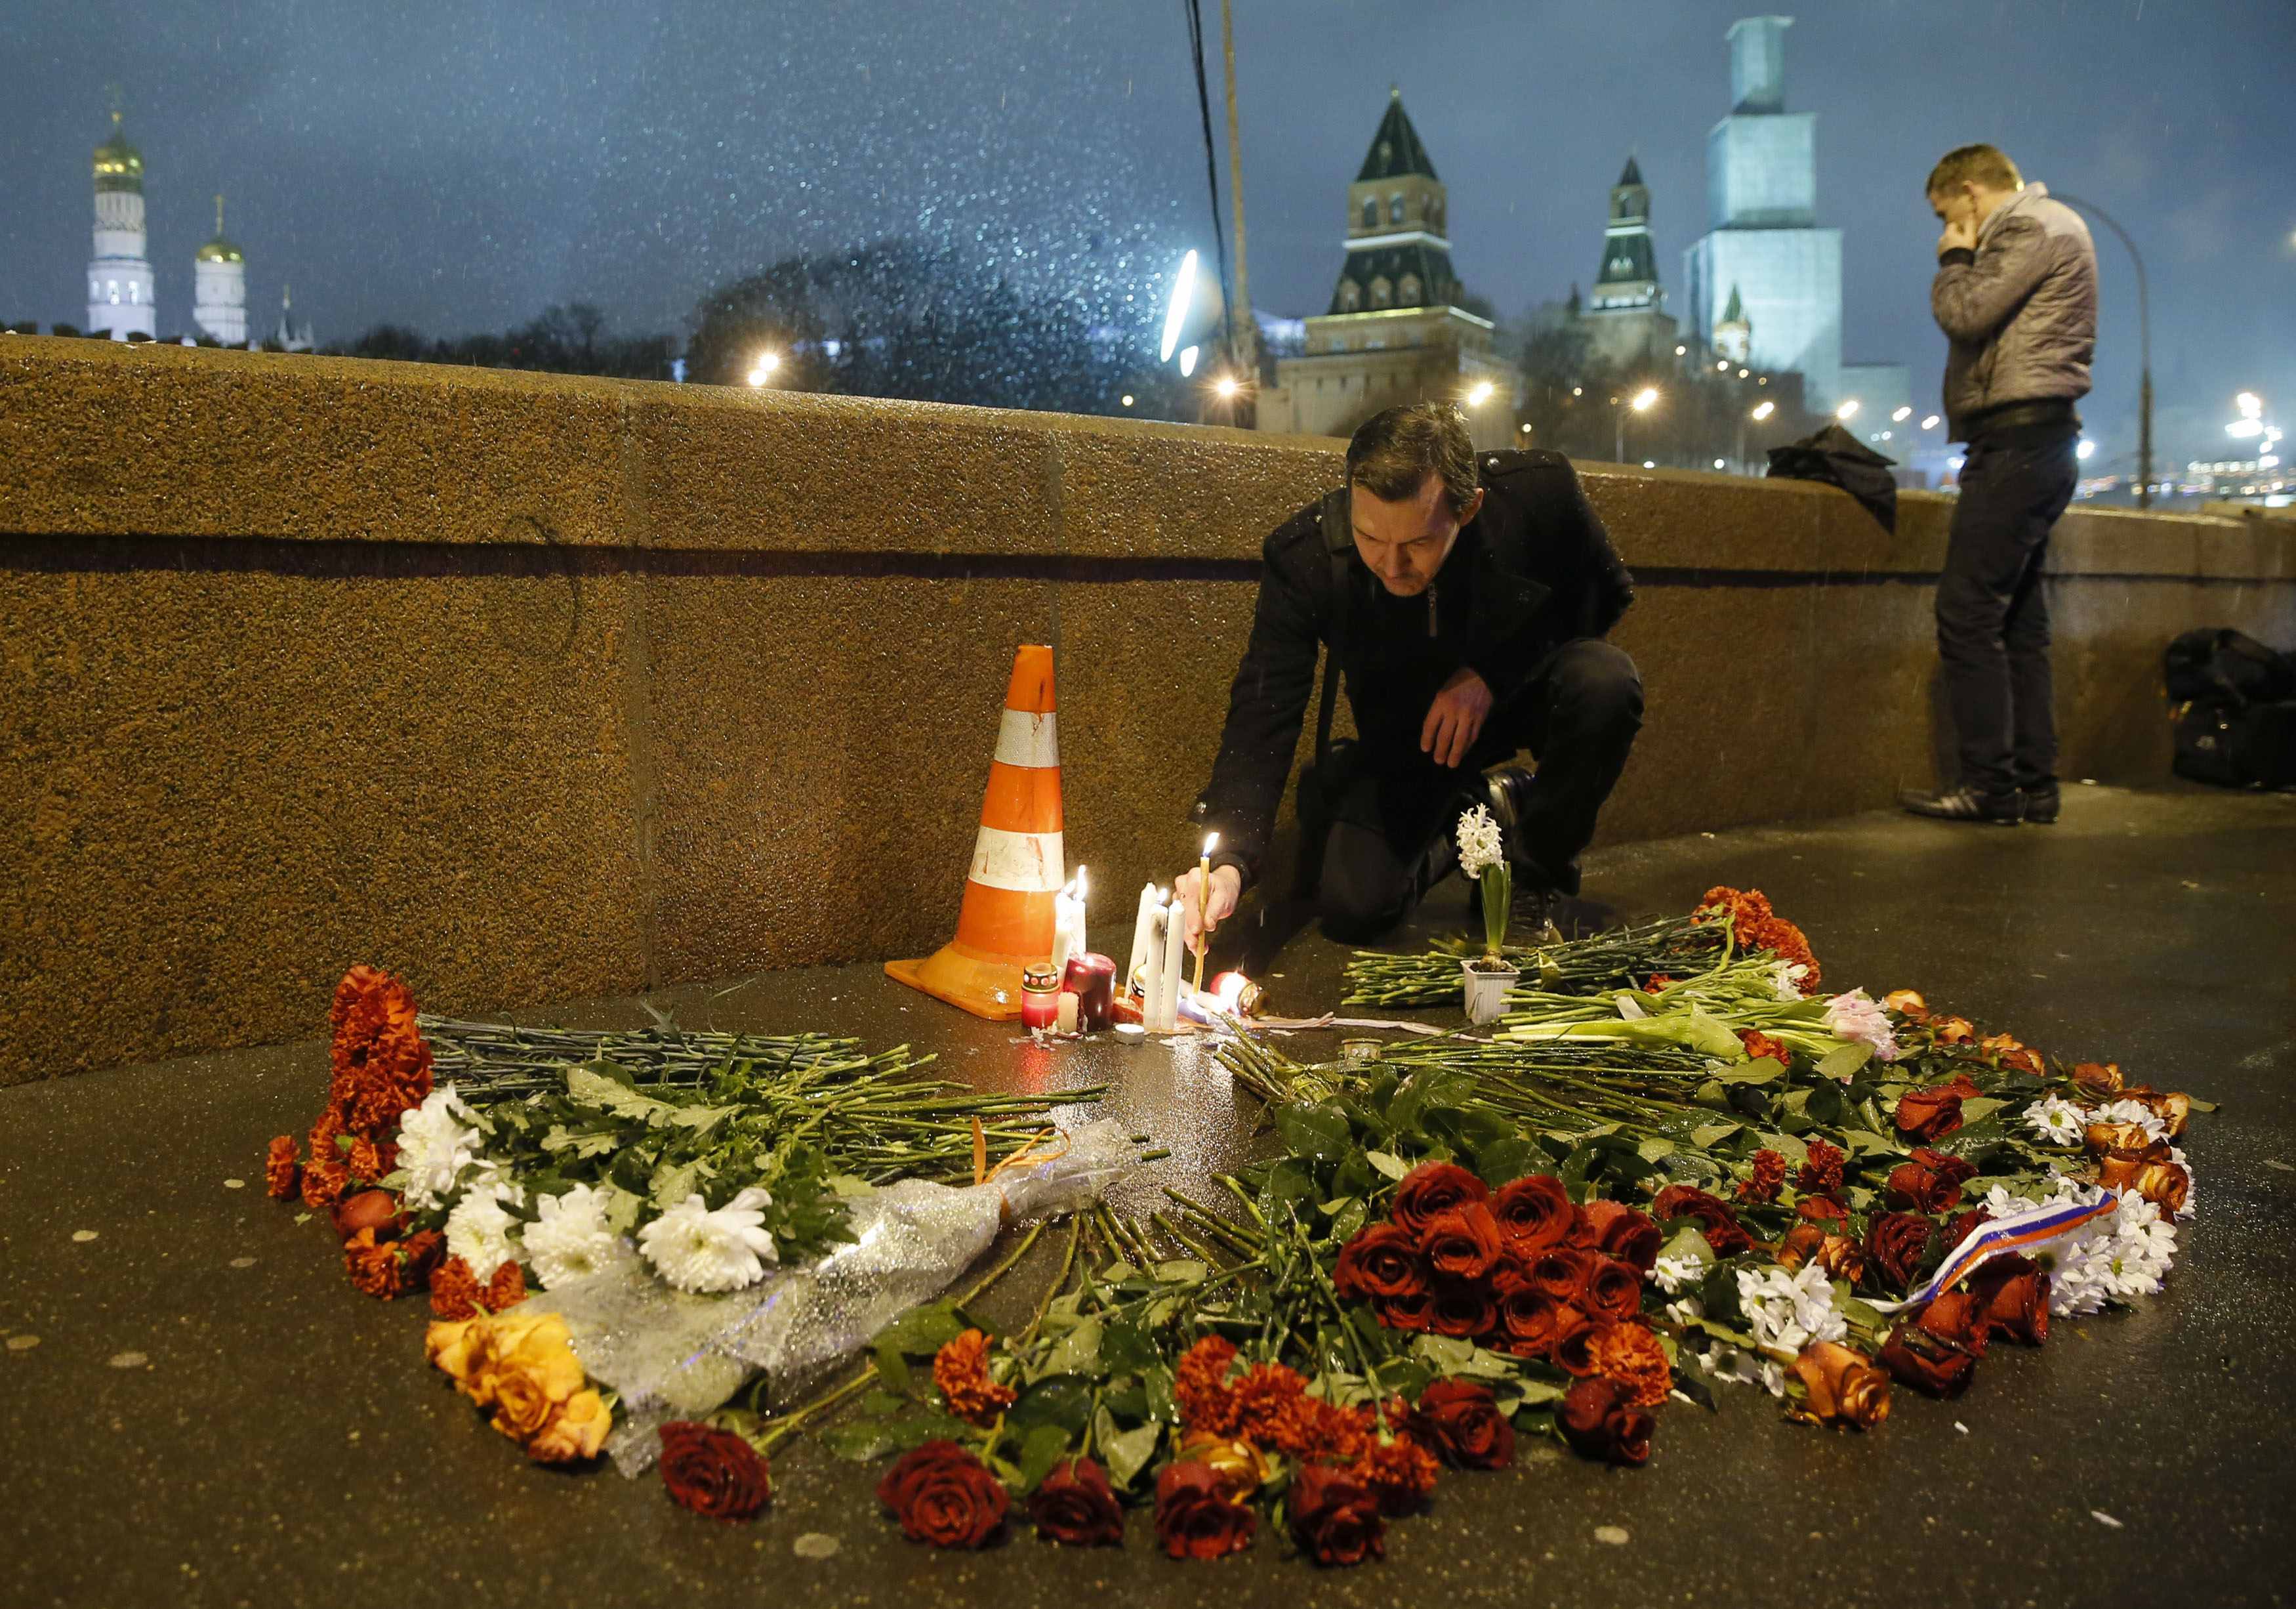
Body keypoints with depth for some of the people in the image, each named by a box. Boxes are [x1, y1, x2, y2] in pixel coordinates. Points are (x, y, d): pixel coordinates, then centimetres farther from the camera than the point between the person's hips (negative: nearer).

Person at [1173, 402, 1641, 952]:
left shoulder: (1542, 491, -28)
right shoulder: (1302, 556, -28)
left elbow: (1608, 593, -8)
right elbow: (1262, 717, -27)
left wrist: (1493, 672, -23)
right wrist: (1228, 862, -43)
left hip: (1522, 696, 0)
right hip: (1405, 738, 0)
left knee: (1605, 680, -33)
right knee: (1350, 906, -17)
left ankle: (1538, 865, -5)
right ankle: (1480, 808, 14)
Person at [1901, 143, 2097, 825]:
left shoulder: (2033, 226, -6)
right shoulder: (2042, 229, 25)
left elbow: (1964, 314, -14)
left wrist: (1955, 261, 1)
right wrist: (1967, 262, 16)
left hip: (2019, 438, -11)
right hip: (2029, 442, 11)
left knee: (1967, 610, -13)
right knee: (2018, 621, 8)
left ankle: (1989, 782, -14)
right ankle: (2033, 784, 9)